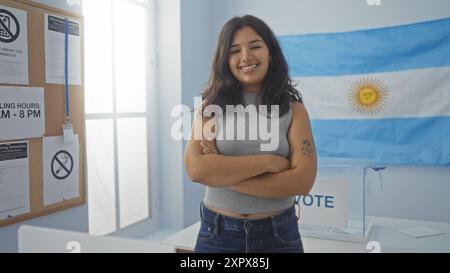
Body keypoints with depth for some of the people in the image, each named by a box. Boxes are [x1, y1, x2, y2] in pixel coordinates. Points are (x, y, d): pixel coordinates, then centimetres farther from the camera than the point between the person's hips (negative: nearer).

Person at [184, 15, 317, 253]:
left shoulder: (293, 110, -3)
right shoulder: (211, 107, -3)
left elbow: (303, 180, -14)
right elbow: (196, 168, -16)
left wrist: (221, 172, -16)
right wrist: (268, 161, -18)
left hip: (278, 234, 0)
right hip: (218, 233, 0)